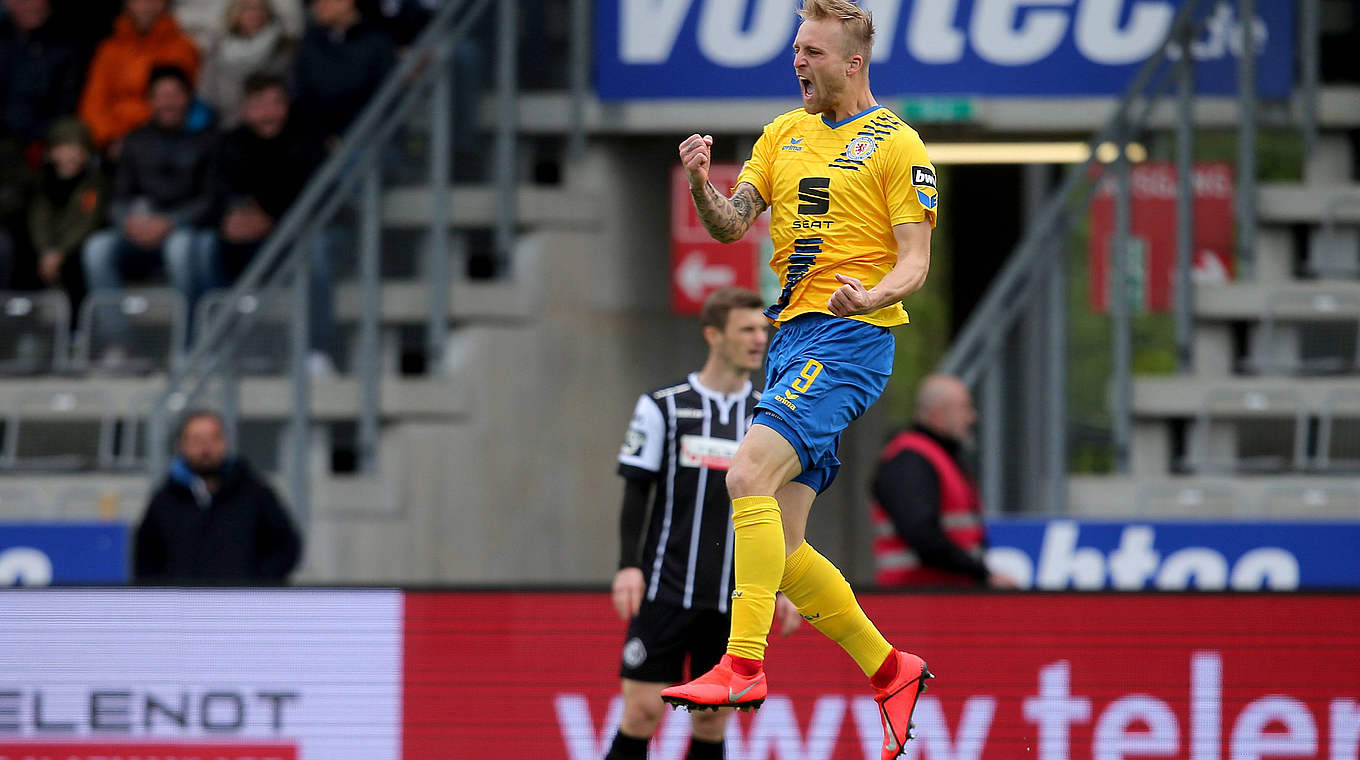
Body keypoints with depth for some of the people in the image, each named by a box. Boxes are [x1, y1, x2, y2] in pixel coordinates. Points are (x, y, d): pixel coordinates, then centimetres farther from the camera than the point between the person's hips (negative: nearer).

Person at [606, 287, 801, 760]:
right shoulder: (663, 406, 0)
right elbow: (635, 494, 0)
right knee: (643, 711, -9)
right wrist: (629, 566, -11)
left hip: (734, 598, 3)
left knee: (712, 721, 1)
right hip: (666, 592, -3)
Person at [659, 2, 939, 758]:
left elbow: (915, 262, -7)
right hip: (791, 339, 8)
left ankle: (743, 665, -28)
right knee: (781, 548, 3)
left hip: (849, 338, -8)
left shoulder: (896, 145, -3)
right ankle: (890, 672, 17)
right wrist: (703, 186, -9)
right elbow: (731, 225, 12)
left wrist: (872, 297, -28)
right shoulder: (784, 135, 17)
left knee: (748, 474, -25)